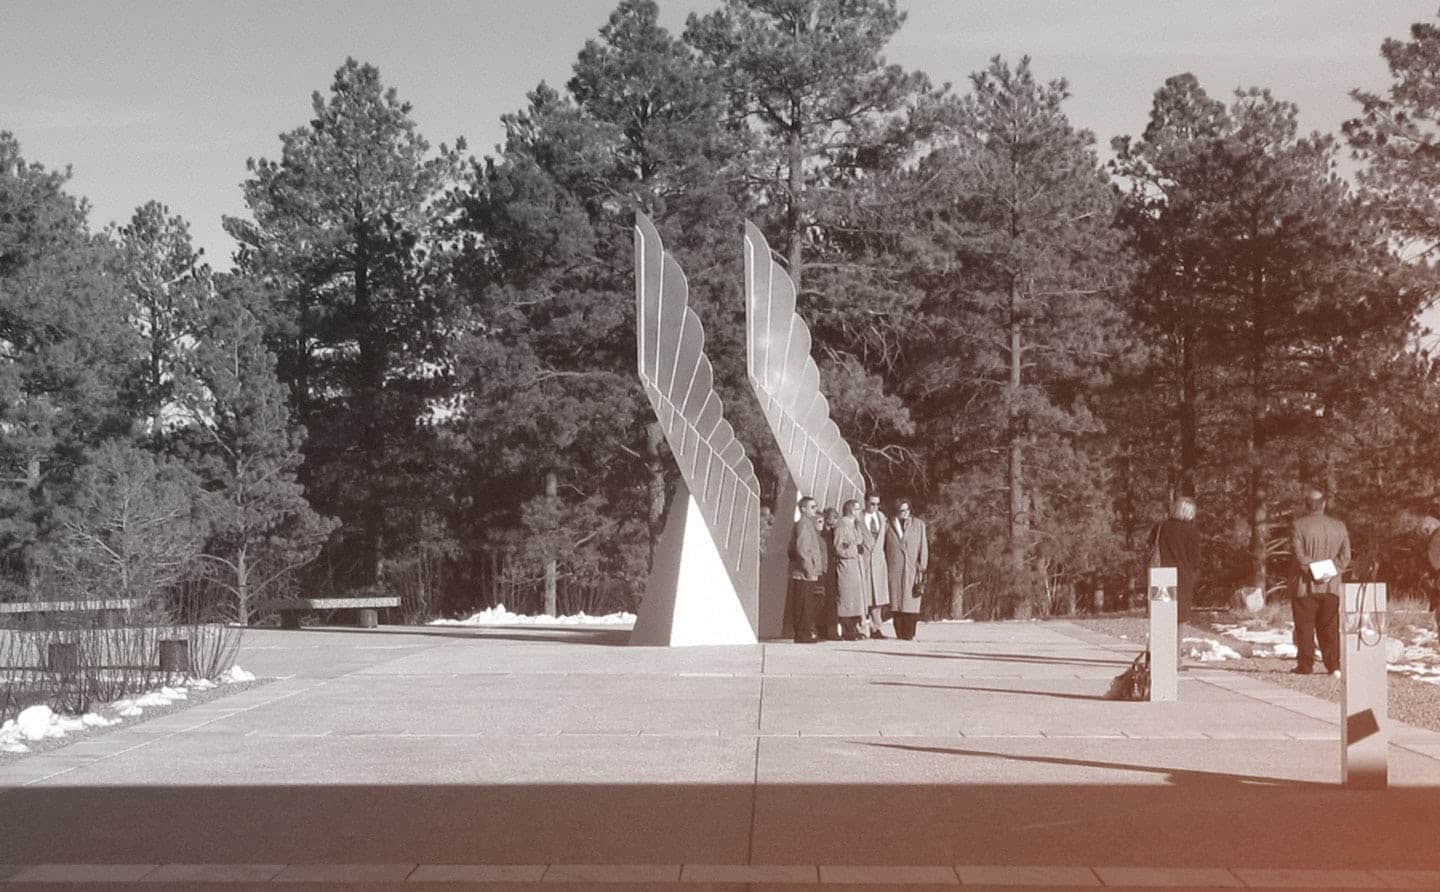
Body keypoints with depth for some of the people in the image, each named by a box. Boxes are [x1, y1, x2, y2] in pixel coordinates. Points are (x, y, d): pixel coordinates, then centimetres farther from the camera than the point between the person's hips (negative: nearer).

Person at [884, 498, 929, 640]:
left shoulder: (919, 524, 8)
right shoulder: (889, 526, 9)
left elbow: (923, 548, 6)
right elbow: (883, 549, 12)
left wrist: (922, 569, -1)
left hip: (913, 569, -1)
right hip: (894, 569, 1)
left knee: (911, 601, -6)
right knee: (897, 601, -2)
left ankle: (910, 633, -3)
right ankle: (900, 633, 0)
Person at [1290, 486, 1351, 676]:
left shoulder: (1298, 525, -5)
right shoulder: (1339, 526, 7)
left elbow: (1299, 554, -15)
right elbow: (1345, 555, 1)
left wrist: (1312, 571, -13)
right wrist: (1331, 572, -6)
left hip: (1305, 585, -3)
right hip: (1332, 586, 4)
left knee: (1305, 627, 3)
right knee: (1330, 628, 8)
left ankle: (1305, 665, 4)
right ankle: (1334, 666, 3)